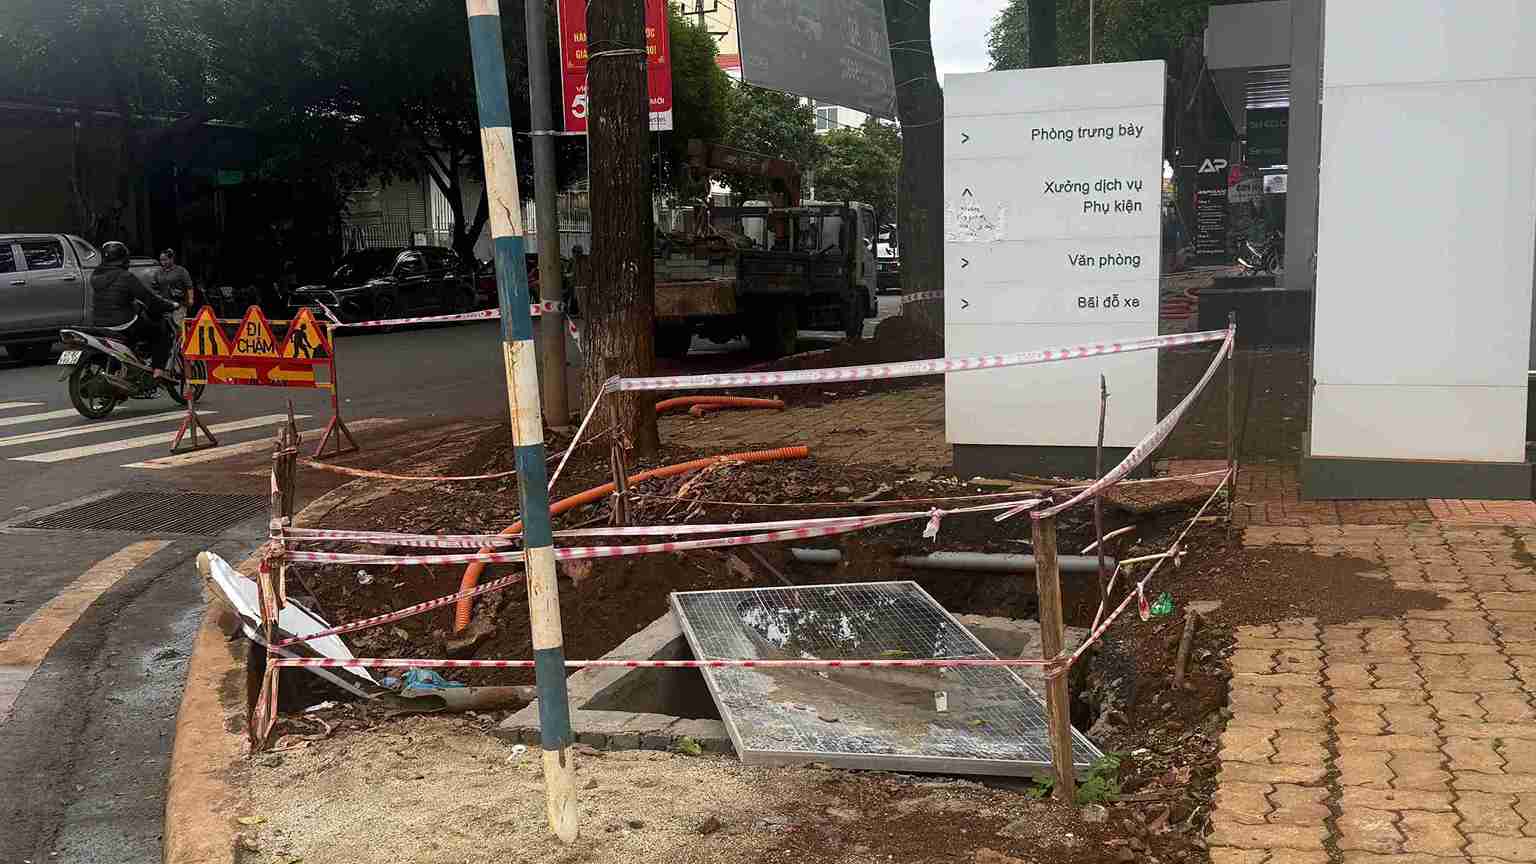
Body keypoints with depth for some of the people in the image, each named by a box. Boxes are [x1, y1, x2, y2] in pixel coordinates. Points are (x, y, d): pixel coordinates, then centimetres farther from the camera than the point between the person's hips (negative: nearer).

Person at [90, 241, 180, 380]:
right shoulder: (125, 277, -14)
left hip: (98, 326, 8)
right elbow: (150, 298, -13)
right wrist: (172, 305, 3)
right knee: (160, 332, 8)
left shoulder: (95, 276, 8)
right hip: (124, 325, -7)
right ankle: (159, 370, -4)